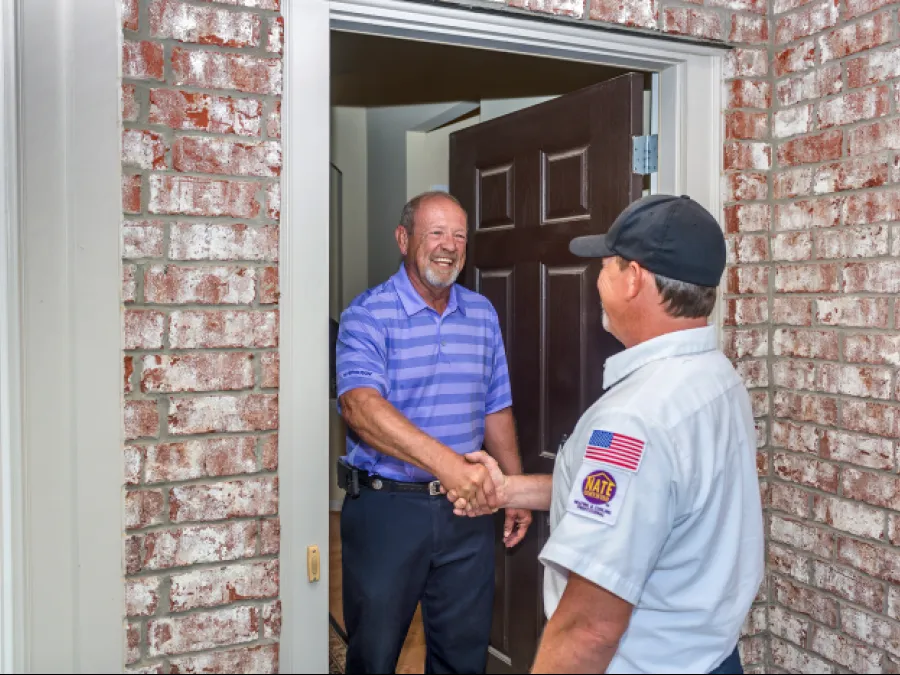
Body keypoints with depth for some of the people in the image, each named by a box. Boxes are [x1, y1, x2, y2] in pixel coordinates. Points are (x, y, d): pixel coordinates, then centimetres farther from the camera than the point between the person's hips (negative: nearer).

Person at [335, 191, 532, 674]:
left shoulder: (482, 313, 8)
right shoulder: (368, 314, -10)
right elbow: (360, 404, -26)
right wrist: (445, 461, -38)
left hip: (467, 507, 5)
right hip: (386, 505, -4)